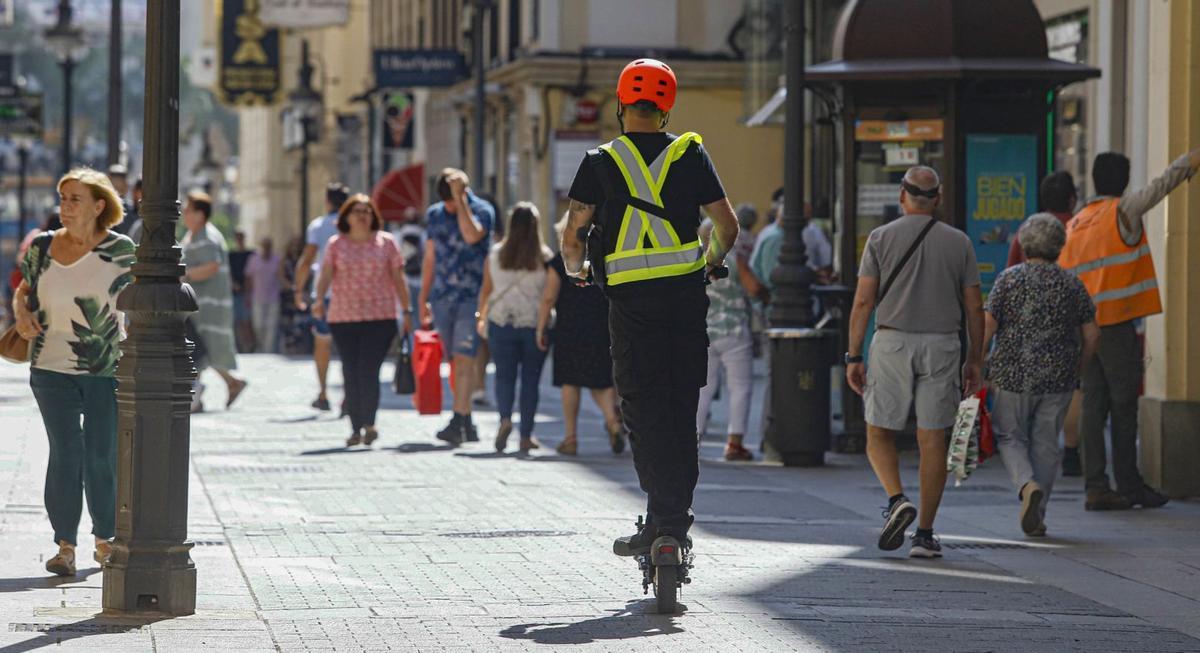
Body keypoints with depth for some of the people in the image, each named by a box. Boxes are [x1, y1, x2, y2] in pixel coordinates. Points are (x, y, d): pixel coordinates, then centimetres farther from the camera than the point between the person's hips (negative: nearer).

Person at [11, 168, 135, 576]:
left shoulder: (120, 251, -3)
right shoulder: (42, 247, 3)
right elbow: (23, 290, 17)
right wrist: (22, 315, -4)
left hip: (108, 370, -1)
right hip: (53, 369, 1)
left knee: (103, 456, 3)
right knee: (65, 454, -5)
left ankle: (105, 539, 21)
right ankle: (65, 546, 0)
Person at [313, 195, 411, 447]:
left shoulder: (386, 242, 6)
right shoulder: (336, 244, 7)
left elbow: (398, 279, 7)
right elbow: (326, 274, -4)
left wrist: (406, 312, 4)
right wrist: (319, 299, -22)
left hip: (379, 317, -2)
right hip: (343, 318, 2)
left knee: (368, 371, -12)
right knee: (350, 374, 3)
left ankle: (369, 423, -2)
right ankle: (356, 428, 9)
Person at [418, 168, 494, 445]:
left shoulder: (482, 210, -4)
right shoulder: (434, 214, 11)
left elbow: (472, 235, -26)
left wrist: (460, 199, -20)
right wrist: (423, 299, 18)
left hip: (471, 297, -5)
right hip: (442, 298, 5)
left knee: (464, 360, -14)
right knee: (456, 363, 9)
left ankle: (458, 423, -20)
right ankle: (467, 424, 15)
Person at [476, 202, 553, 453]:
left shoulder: (495, 254, 1)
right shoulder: (544, 257, -5)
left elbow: (486, 290, 8)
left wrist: (481, 318, 20)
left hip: (502, 323, 1)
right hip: (535, 325, -1)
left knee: (504, 375, 7)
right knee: (530, 379, 7)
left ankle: (505, 417, -19)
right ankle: (526, 435, 7)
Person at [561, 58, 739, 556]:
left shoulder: (600, 162, 2)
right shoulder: (691, 155, 7)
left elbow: (572, 234, -1)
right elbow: (728, 226, 6)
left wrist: (574, 267, 20)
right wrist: (713, 260, 26)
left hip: (630, 297, -2)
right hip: (686, 292, 2)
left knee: (643, 407, -2)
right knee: (681, 406, 10)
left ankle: (665, 518, -12)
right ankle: (676, 518, 13)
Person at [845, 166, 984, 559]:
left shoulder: (882, 238, 0)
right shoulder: (959, 243, 5)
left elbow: (863, 301, -4)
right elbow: (974, 309, 5)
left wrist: (854, 357, 0)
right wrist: (974, 362, 11)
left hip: (892, 343, -1)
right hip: (942, 346, 1)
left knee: (879, 435, 10)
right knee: (933, 441, 4)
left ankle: (897, 501, -15)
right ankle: (924, 534, 2)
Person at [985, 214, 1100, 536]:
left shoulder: (1009, 278, -3)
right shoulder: (1072, 285, 4)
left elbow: (987, 325, -8)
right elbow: (1091, 335, 4)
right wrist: (1075, 371, 16)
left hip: (1013, 375, -2)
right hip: (1058, 379, 2)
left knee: (1010, 437, 11)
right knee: (1045, 444, 10)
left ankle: (1028, 485, -16)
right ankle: (1036, 516, 11)